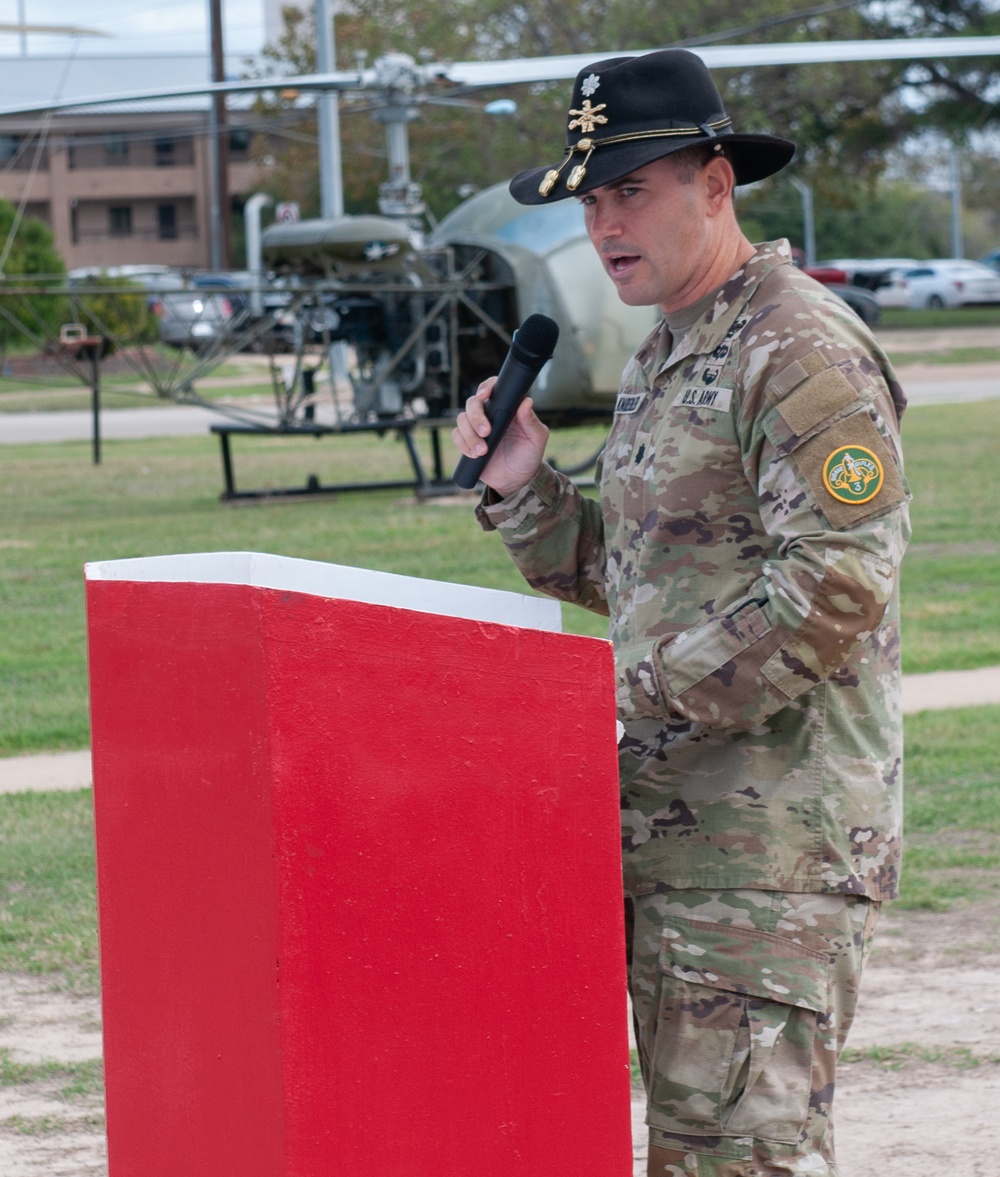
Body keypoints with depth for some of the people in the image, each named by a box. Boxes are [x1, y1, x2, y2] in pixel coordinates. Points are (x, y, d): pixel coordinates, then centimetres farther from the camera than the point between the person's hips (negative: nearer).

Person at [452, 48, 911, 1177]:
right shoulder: (662, 359, 18)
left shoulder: (802, 352, -14)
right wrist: (523, 489, 7)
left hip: (772, 835, -10)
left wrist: (643, 697, -18)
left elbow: (836, 588, -22)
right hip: (662, 824, 10)